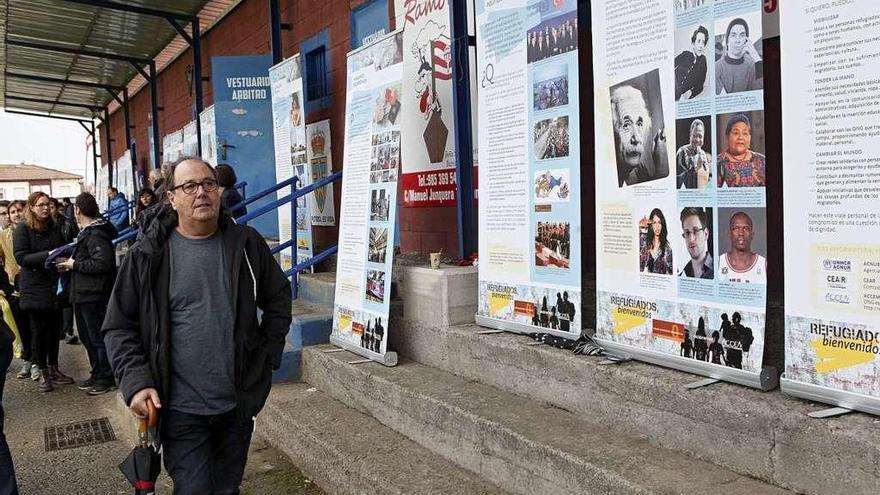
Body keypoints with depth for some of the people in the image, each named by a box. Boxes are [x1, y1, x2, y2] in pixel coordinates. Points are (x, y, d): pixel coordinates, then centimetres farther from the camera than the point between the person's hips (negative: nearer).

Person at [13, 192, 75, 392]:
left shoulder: (55, 227, 9)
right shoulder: (22, 229, -5)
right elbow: (21, 257, -13)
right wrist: (47, 255, -24)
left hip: (55, 285, 4)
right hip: (34, 288, -4)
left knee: (54, 328, 9)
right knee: (38, 330, 3)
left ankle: (53, 368, 22)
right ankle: (43, 373, 12)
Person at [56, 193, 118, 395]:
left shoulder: (95, 235, -18)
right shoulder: (87, 233, 15)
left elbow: (103, 263, -28)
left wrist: (75, 264, -18)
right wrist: (71, 263, 9)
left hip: (94, 295, -11)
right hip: (83, 294, 11)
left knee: (98, 338, -1)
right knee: (87, 337, 18)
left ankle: (106, 378, 10)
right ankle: (97, 374, 29)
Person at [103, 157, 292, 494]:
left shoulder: (247, 244, -1)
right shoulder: (147, 256, -8)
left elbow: (278, 299, 11)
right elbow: (119, 326, -3)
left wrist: (269, 356, 5)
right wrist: (135, 381, -15)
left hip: (239, 403, 3)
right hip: (182, 410, -3)